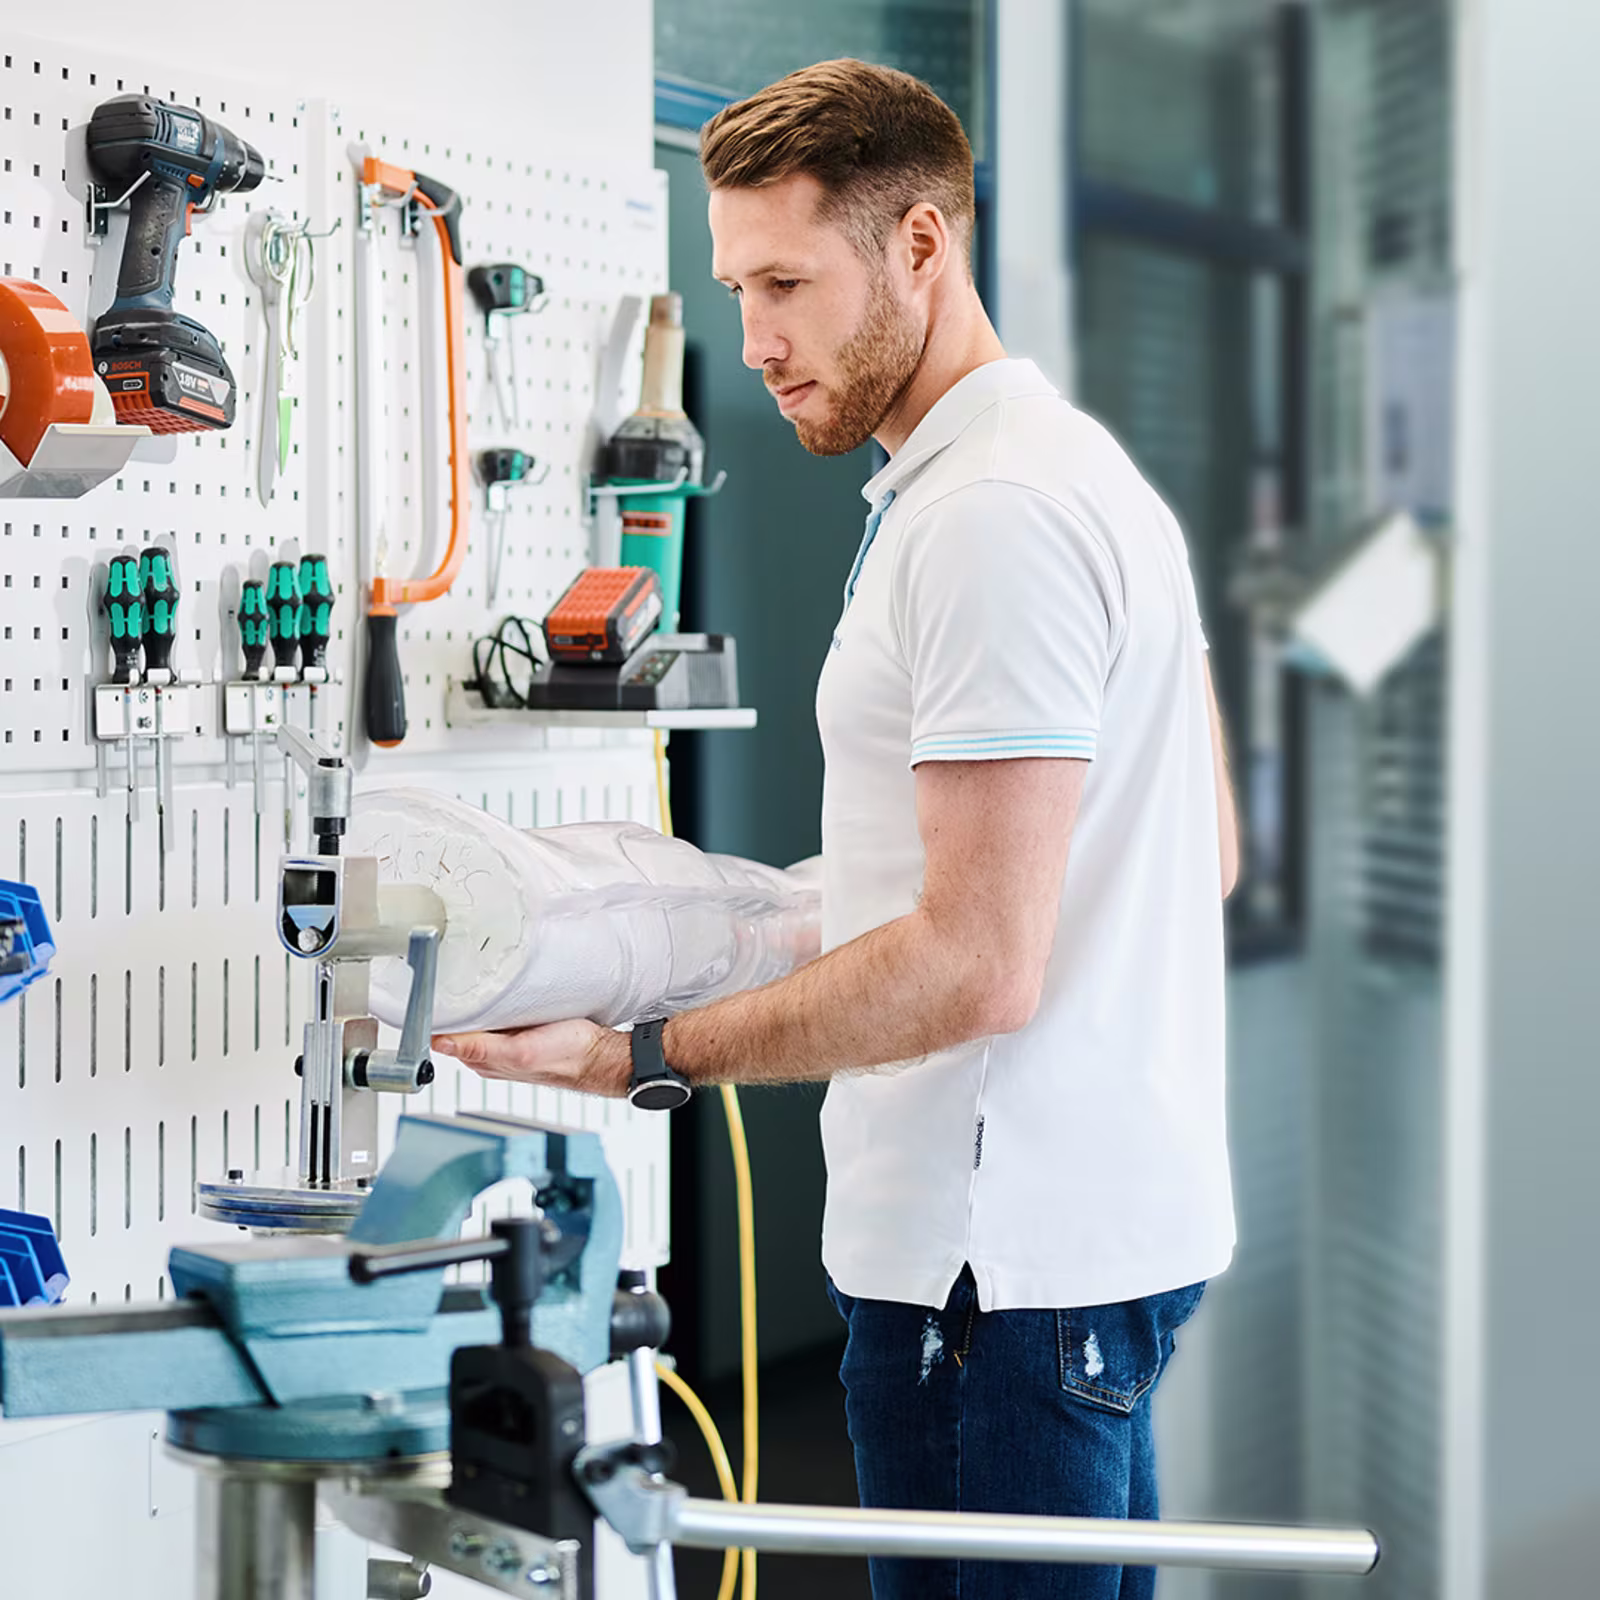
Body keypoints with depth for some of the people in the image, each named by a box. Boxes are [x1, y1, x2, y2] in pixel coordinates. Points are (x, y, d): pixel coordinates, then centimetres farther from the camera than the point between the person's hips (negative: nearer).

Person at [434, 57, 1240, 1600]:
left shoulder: (990, 515, -18)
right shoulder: (1075, 463, 16)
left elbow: (980, 968, -23)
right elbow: (1207, 854, 20)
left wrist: (644, 1055, -19)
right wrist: (840, 902, 19)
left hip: (1002, 1257, -11)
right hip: (1105, 1221, 11)